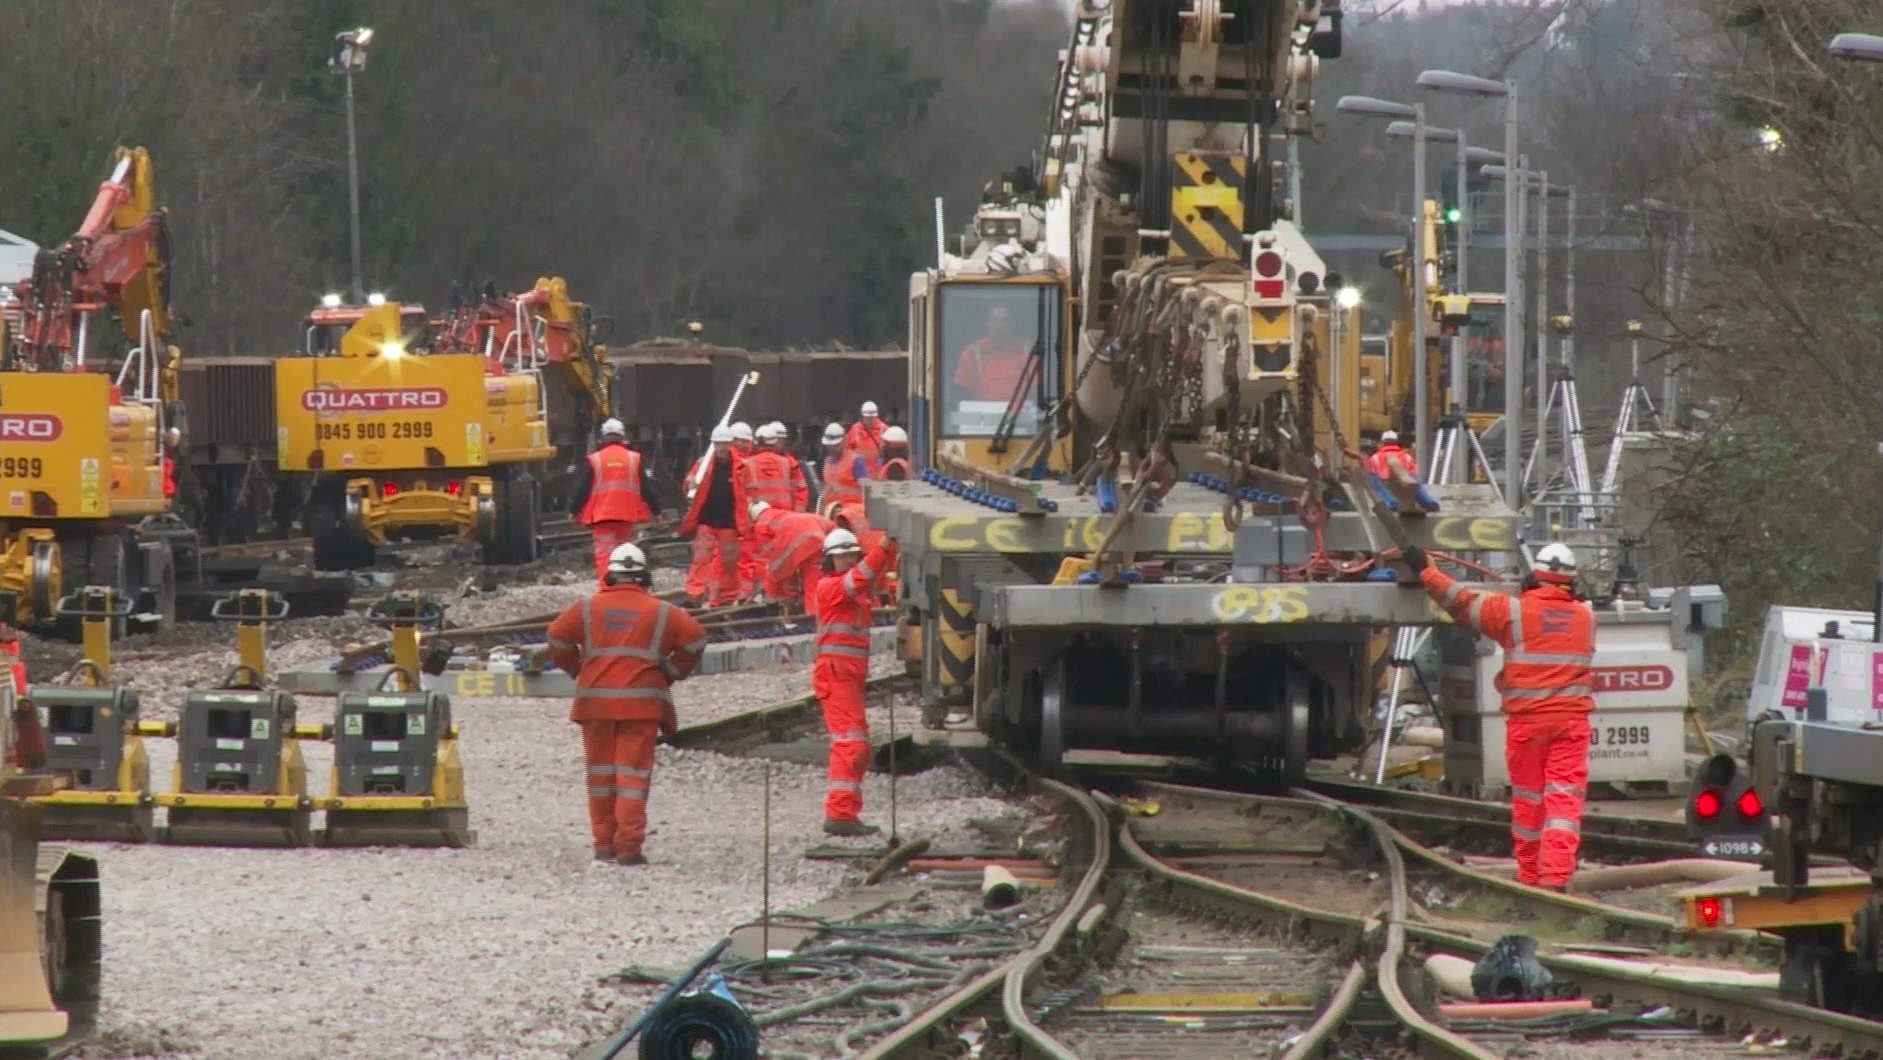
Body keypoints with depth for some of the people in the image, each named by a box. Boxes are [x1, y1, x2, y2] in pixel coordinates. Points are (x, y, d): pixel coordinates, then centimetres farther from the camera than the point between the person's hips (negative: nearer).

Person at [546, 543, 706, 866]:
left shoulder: (587, 609, 6)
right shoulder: (661, 612, 3)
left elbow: (558, 638, 3)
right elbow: (694, 639, -2)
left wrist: (578, 671, 16)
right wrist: (671, 673, 11)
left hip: (595, 700, 2)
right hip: (642, 702, -2)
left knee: (601, 772, 11)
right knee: (633, 773, -2)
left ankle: (604, 844, 14)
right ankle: (629, 846, -9)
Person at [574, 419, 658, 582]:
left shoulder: (594, 460, -2)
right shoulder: (635, 459, 2)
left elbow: (582, 489, 0)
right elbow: (646, 488, 4)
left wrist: (575, 512, 10)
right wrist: (656, 511, 11)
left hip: (602, 515, -2)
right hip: (628, 515, 2)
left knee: (604, 555, -5)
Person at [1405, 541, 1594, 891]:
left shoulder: (1514, 611, -2)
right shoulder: (1585, 617, 8)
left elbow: (1462, 601, 5)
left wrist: (1425, 570, 17)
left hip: (1527, 720, -1)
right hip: (1571, 721, 1)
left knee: (1528, 799, 10)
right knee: (1564, 799, -4)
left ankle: (1529, 877, 18)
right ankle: (1555, 875, -15)